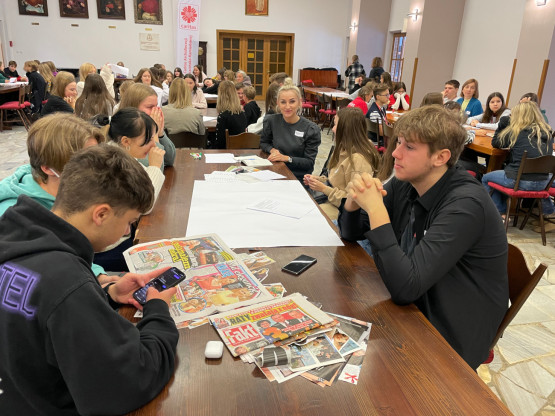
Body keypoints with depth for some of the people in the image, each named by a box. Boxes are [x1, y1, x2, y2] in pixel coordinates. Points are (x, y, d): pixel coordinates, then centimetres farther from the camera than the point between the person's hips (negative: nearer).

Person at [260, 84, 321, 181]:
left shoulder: (311, 129, -6)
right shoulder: (271, 121, 1)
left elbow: (309, 163, -5)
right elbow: (263, 143, 17)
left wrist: (287, 158, -18)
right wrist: (272, 150, -6)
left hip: (298, 177, -2)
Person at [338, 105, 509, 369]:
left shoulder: (464, 205, -27)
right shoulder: (404, 185, -6)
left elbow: (405, 288, -34)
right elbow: (352, 234, 3)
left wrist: (375, 208, -34)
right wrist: (355, 198, -18)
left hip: (449, 336, -6)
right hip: (412, 307, 6)